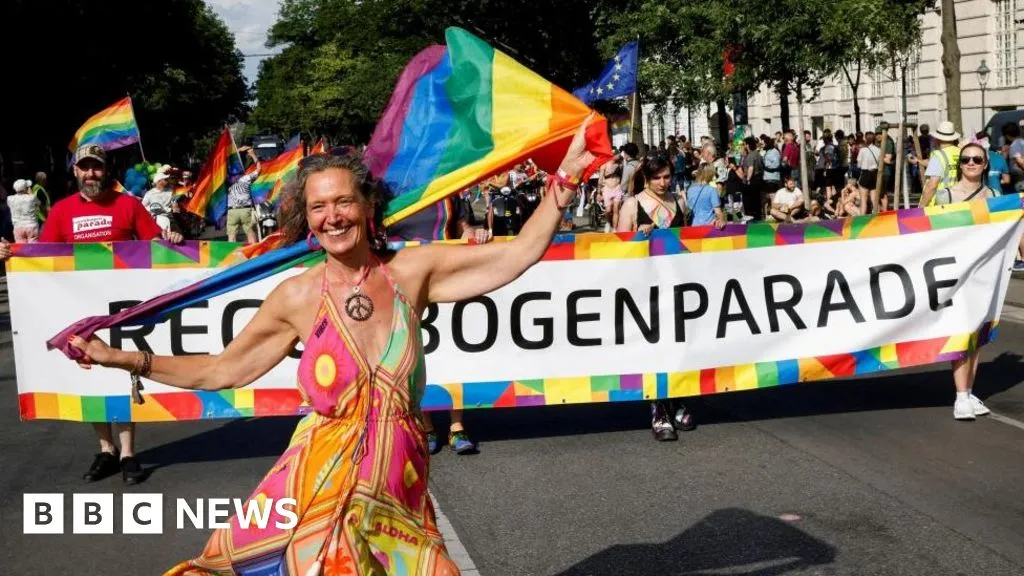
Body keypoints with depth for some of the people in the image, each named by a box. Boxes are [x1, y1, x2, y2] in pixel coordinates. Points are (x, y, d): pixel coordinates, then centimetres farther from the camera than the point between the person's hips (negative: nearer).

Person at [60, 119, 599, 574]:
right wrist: (117, 358, 8)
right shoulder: (298, 297, -2)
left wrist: (566, 176, -9)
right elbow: (222, 370, 9)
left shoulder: (411, 271, -3)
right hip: (318, 490, 0)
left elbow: (518, 253, -3)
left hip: (397, 493, 0)